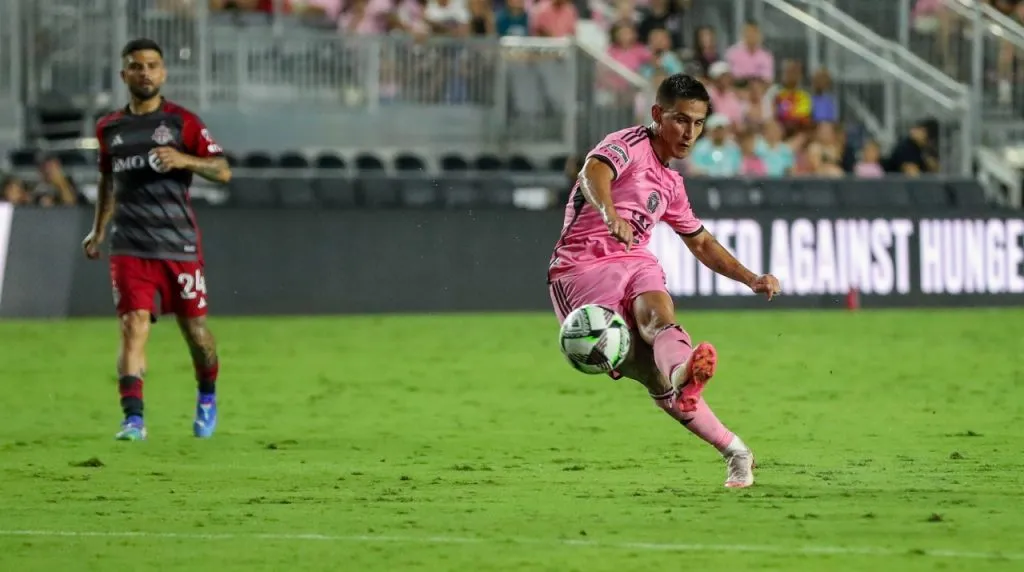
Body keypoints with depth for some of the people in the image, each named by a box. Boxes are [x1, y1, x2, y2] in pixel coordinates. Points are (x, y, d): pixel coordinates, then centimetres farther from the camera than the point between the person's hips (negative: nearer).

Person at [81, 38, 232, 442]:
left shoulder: (182, 122, 0)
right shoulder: (109, 129, 11)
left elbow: (223, 171, -4)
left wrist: (183, 160, -20)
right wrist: (99, 230, 23)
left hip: (179, 243, -1)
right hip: (129, 246, 1)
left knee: (194, 327, 7)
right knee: (133, 325, -14)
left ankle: (207, 397, 35)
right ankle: (133, 418, -19)